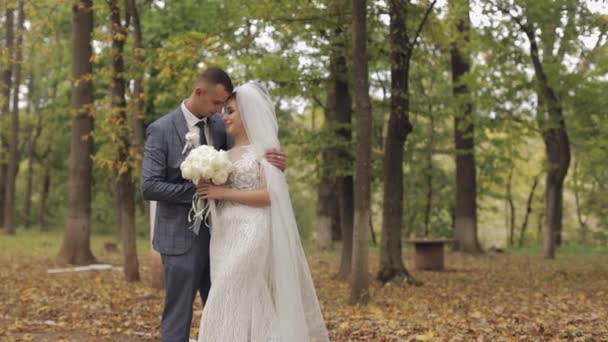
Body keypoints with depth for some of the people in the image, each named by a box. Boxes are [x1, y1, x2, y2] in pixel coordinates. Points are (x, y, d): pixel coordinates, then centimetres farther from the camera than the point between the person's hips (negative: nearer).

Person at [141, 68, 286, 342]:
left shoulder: (219, 124, 5)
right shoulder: (161, 130, -11)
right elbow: (149, 186, -16)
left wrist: (273, 162, -16)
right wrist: (197, 190, -20)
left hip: (216, 234, 6)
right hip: (181, 237, -6)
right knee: (178, 315, 1)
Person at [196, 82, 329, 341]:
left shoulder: (265, 148, -3)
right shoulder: (226, 153, 16)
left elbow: (270, 194, -14)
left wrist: (223, 193, -14)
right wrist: (208, 190, 2)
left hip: (251, 234, -7)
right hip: (225, 235, 7)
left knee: (232, 304, -10)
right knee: (245, 306, 7)